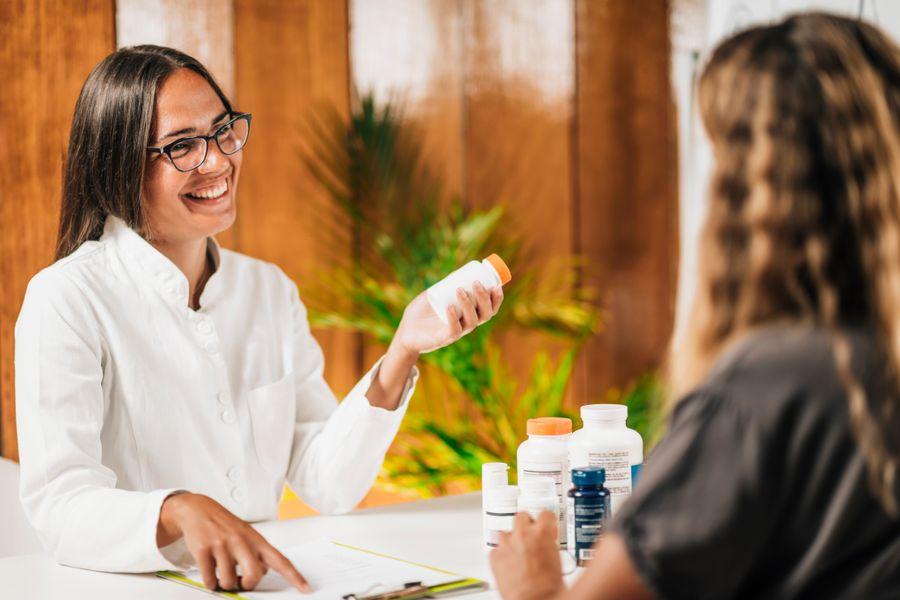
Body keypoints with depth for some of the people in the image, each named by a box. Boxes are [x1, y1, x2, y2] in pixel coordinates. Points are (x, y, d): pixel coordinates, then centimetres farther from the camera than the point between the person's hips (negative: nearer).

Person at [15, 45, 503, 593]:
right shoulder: (67, 300, -7)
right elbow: (59, 505, -17)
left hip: (260, 583, 3)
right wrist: (180, 511, -35)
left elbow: (327, 484, 4)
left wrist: (402, 353, -7)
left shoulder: (271, 291, 11)